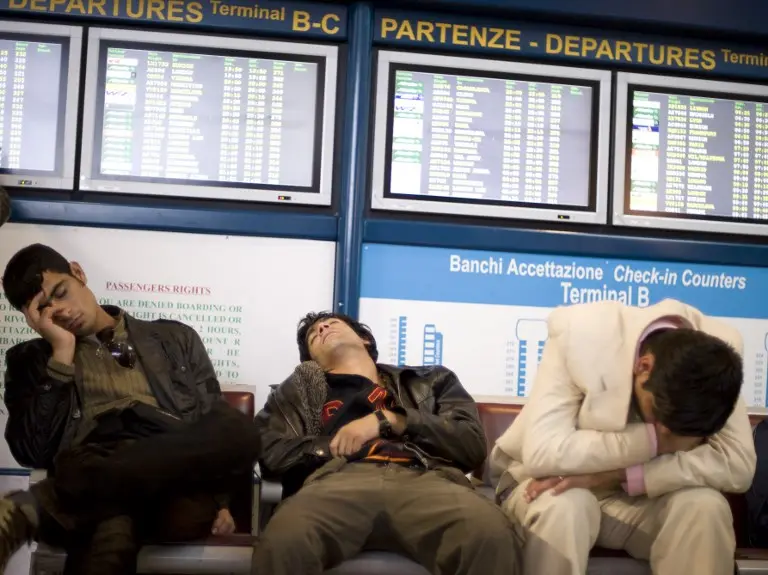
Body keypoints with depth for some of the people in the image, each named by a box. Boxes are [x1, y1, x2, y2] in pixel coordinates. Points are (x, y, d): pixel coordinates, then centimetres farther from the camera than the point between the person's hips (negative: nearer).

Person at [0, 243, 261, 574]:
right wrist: (62, 351, 4)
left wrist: (218, 501, 2)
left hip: (177, 476, 4)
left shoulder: (174, 337, 24)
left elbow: (218, 424, 18)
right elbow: (34, 452, 5)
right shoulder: (32, 359, 22)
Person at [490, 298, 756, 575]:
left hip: (643, 501, 3)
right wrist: (654, 440, -30)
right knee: (562, 507, -36)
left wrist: (616, 475, -31)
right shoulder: (580, 333, -26)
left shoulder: (719, 345, -18)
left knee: (705, 507, -27)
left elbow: (738, 463, -24)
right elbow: (542, 452, -32)